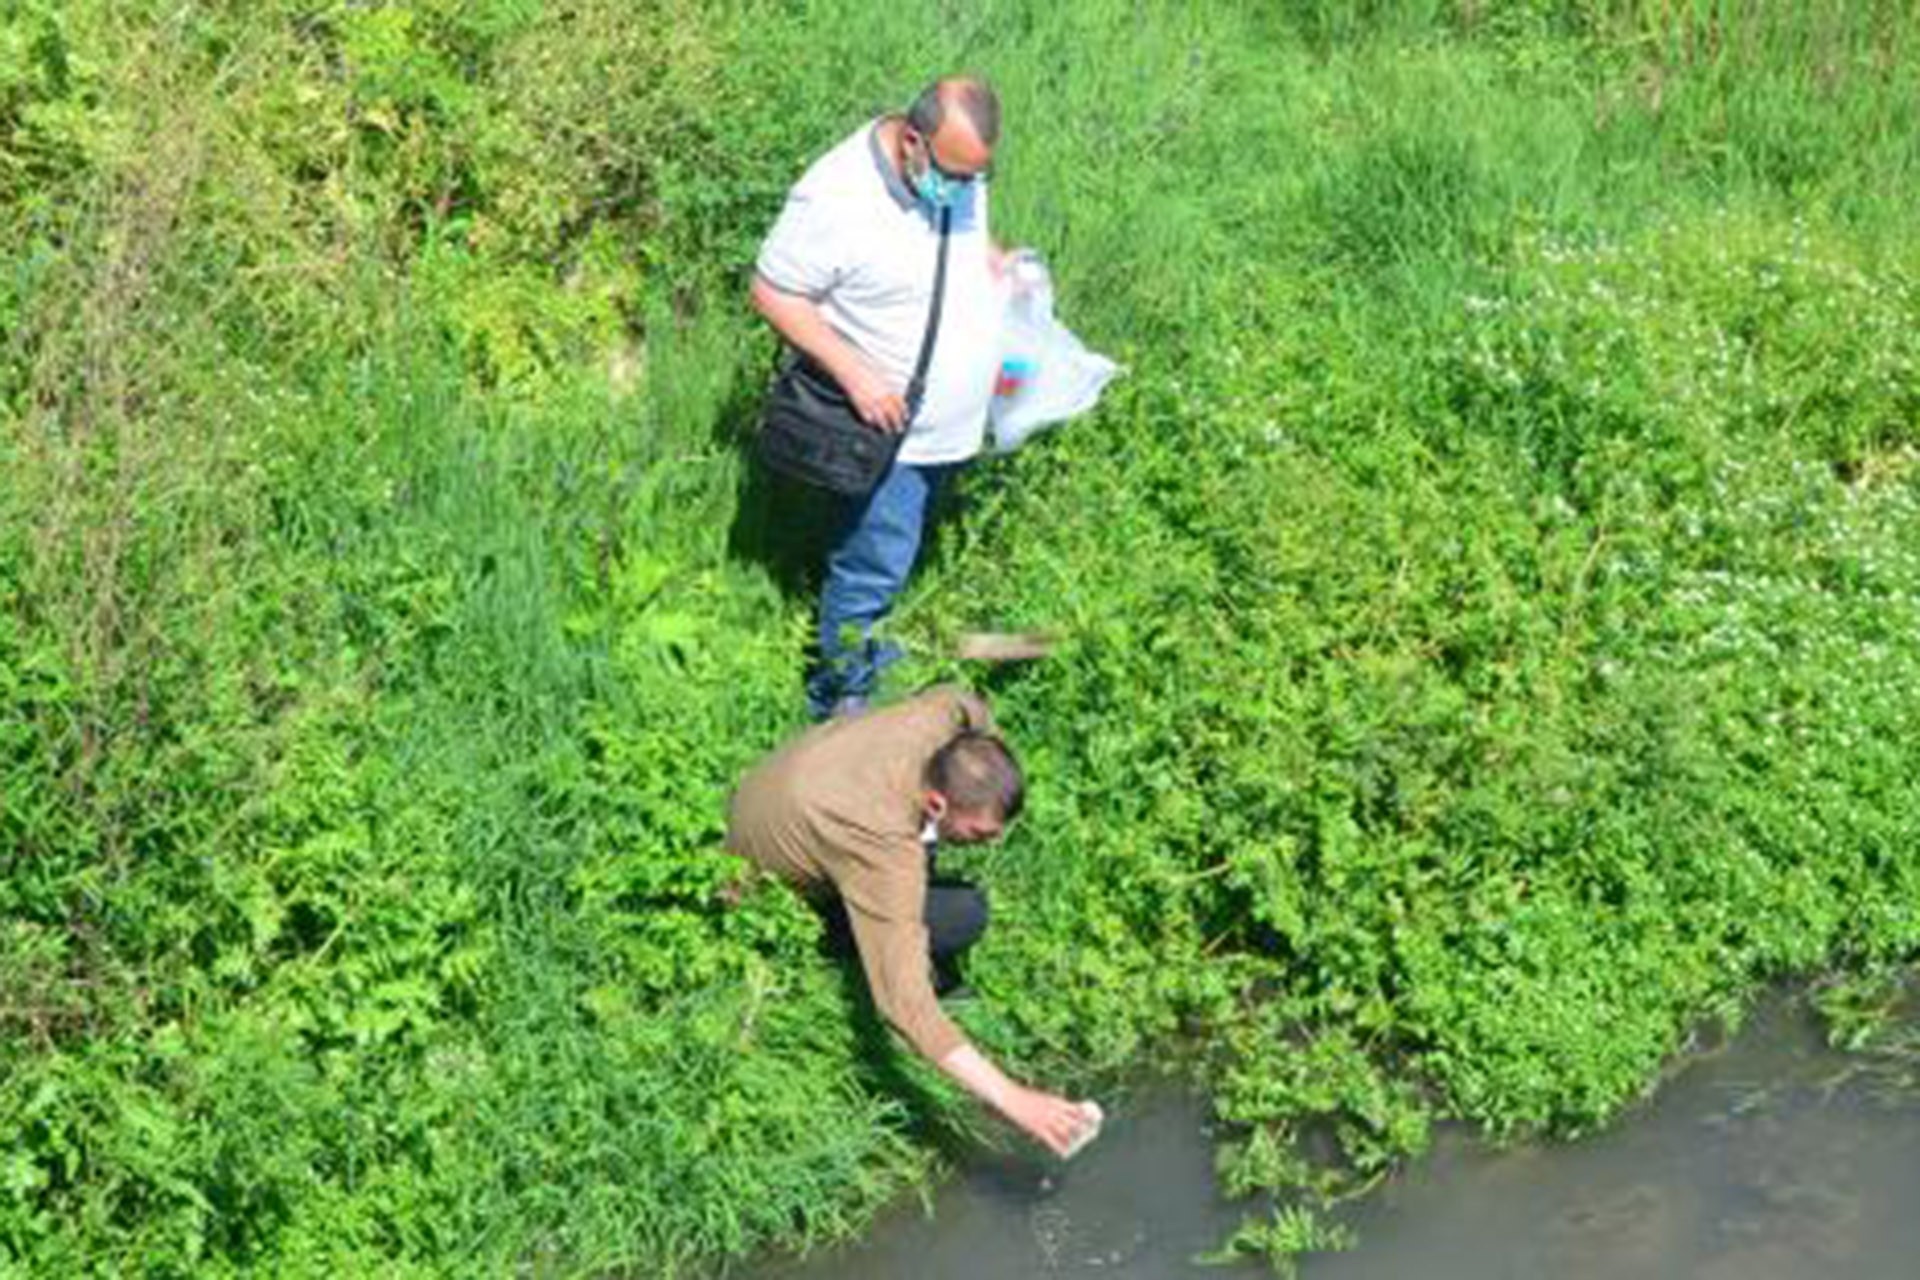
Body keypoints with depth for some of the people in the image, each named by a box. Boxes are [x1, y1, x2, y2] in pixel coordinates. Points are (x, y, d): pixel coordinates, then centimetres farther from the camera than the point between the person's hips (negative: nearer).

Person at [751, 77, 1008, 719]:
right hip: (883, 426, -7)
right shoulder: (836, 199, -29)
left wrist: (995, 262, -3)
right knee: (871, 565, 1)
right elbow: (773, 292, -21)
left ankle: (859, 646, 44)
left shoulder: (958, 165, -6)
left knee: (887, 556, 23)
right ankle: (841, 695, 20)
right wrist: (854, 373, -27)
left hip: (948, 422, 7)